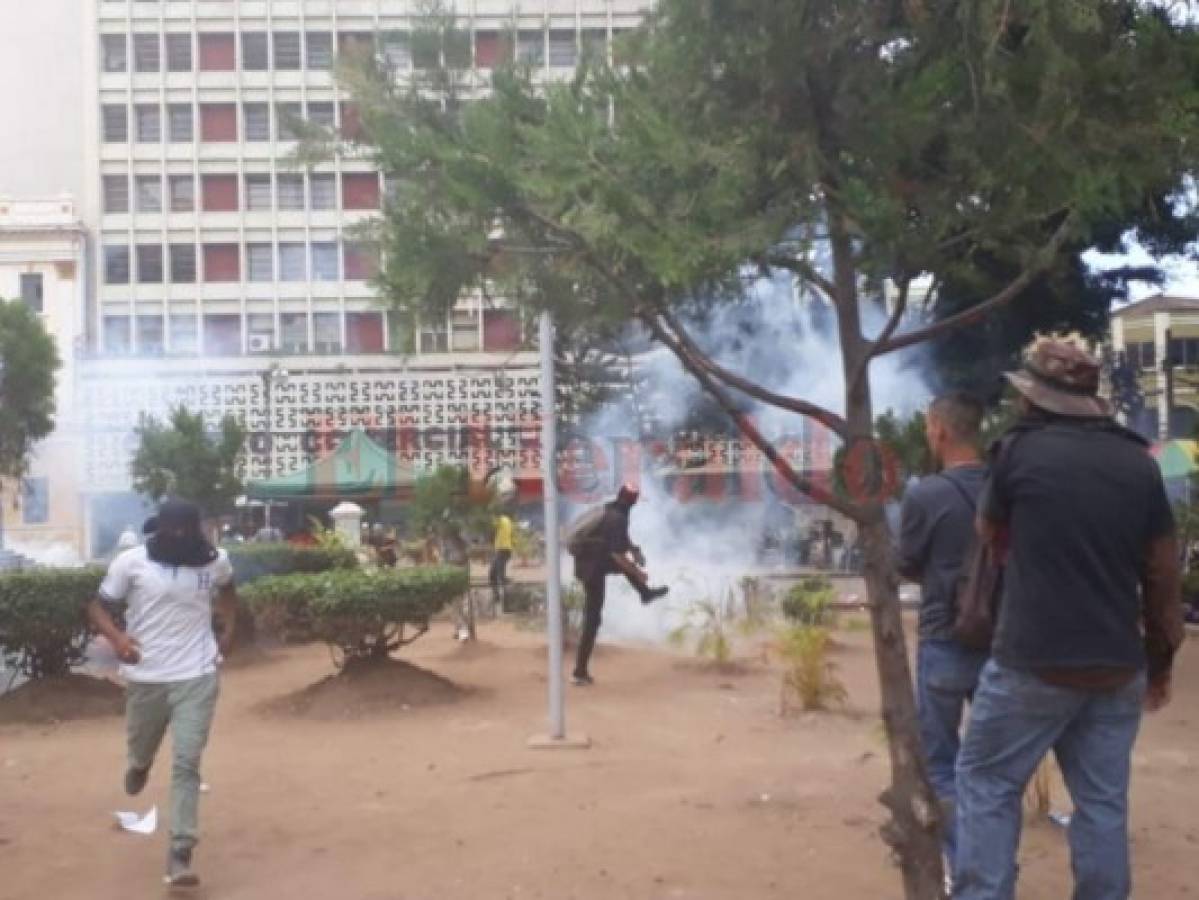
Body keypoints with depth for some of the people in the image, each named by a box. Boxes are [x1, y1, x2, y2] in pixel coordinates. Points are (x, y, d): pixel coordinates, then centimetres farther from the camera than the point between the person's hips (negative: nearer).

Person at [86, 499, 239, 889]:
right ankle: (139, 765, 60)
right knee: (141, 749, 21)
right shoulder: (131, 562, -8)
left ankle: (179, 854, -4)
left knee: (187, 764, -7)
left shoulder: (215, 561, -2)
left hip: (196, 677, -1)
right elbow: (97, 605, -2)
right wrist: (116, 637, -21)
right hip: (146, 678, 1)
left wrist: (229, 629, 8)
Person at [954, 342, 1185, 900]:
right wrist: (1161, 660, 17)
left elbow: (992, 538, 10)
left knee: (986, 782, 9)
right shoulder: (1139, 463, 4)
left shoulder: (1022, 450, -7)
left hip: (1034, 662, -4)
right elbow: (1163, 575, 8)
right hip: (1118, 667, 4)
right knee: (1102, 800, 13)